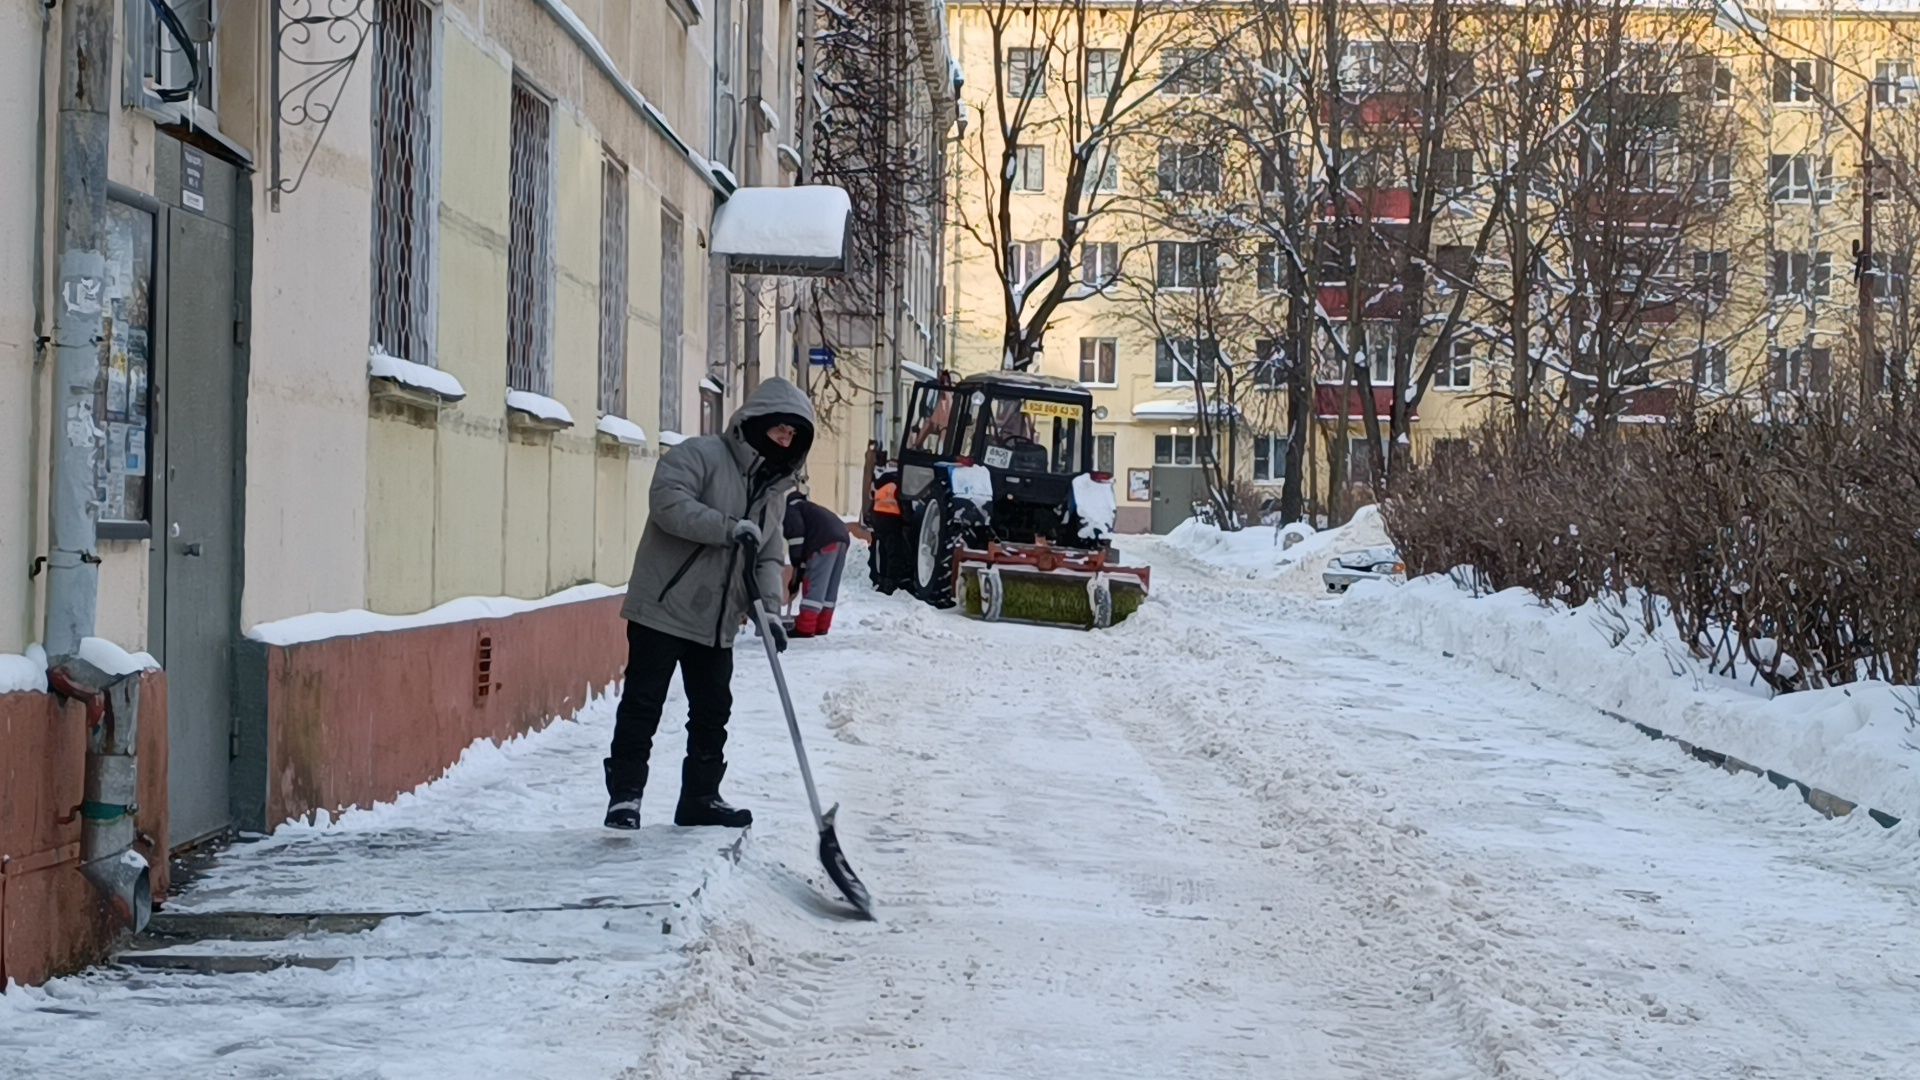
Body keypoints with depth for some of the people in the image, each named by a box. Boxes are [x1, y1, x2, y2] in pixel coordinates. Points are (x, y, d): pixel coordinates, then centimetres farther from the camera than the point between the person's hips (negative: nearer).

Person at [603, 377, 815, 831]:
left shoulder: (774, 490, 14)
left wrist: (768, 607, -4)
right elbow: (668, 502, -25)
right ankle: (624, 794, 1)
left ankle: (701, 797, 24)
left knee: (713, 710, 12)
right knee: (643, 705, -5)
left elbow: (769, 556, 13)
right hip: (663, 608, -7)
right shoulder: (700, 455, -9)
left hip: (717, 623, 8)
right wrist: (728, 528, -30)